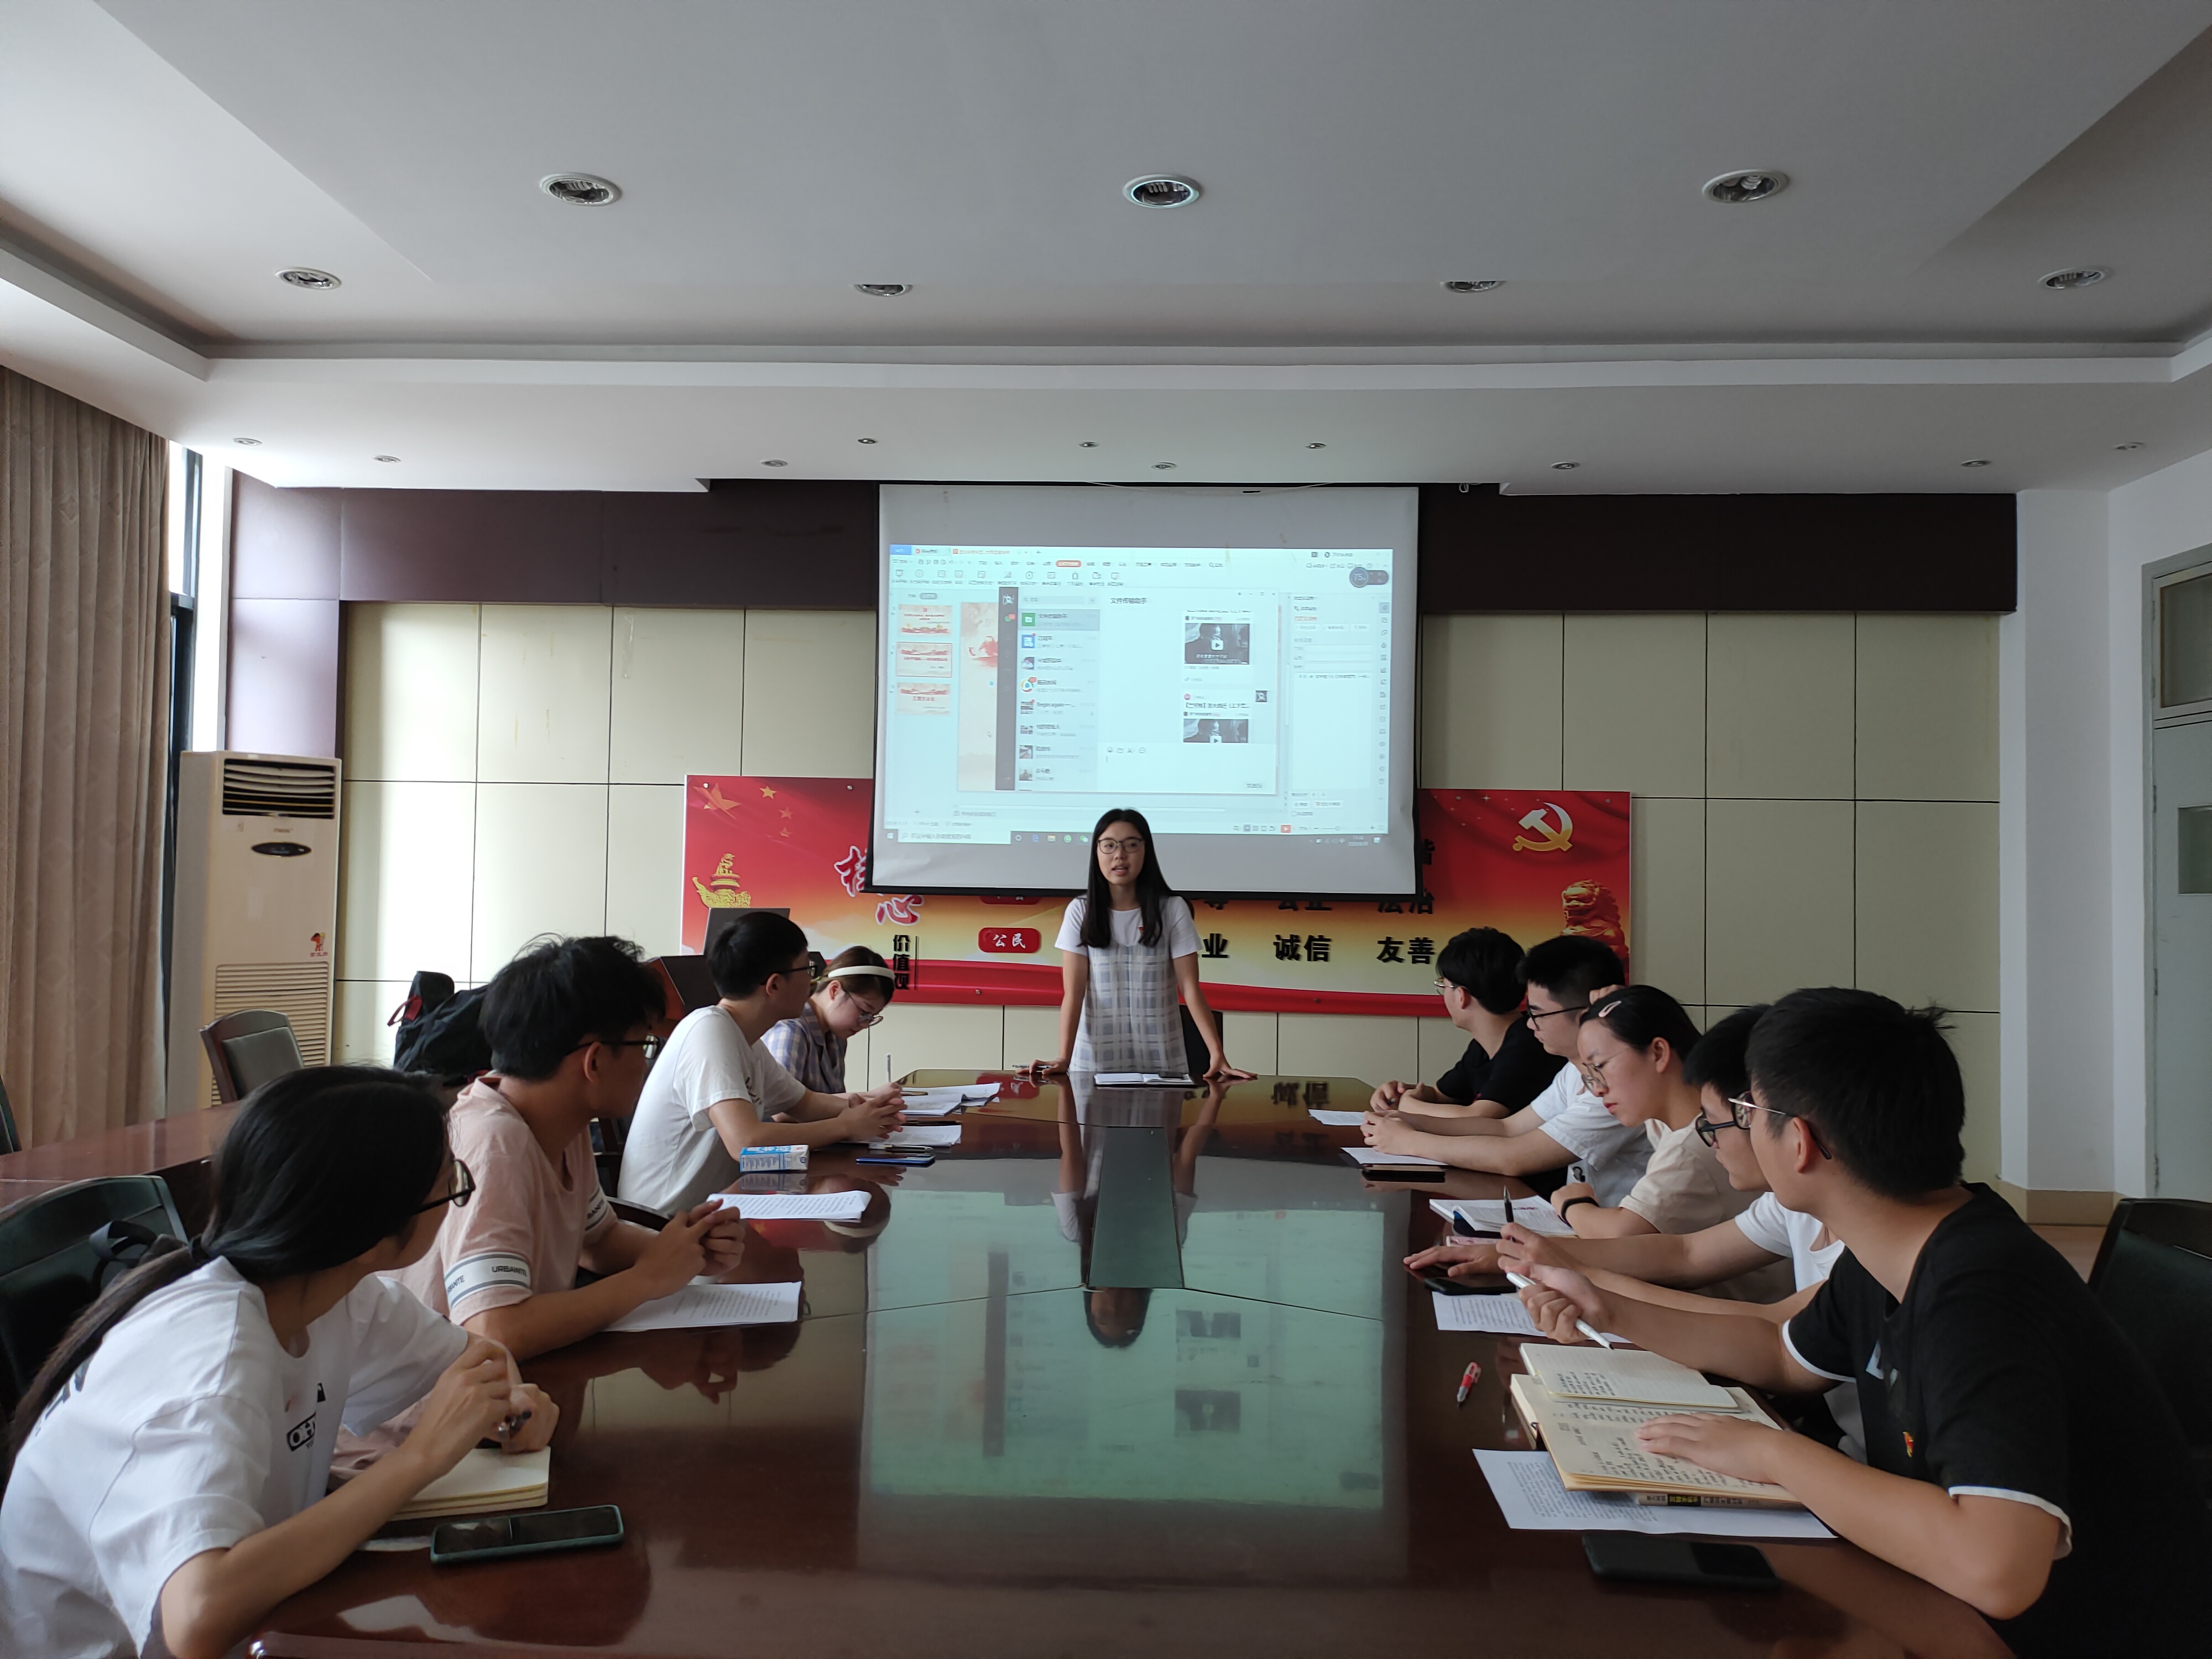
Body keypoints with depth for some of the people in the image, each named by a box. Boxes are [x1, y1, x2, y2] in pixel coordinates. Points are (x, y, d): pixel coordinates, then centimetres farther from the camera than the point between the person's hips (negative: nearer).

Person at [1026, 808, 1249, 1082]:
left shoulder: (1172, 910, -3)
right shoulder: (1080, 912, -2)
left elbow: (1191, 990, -7)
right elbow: (1073, 993, -8)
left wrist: (1217, 1055, -19)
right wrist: (1063, 1058, -22)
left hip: (1161, 1062, 0)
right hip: (1096, 1061, 0)